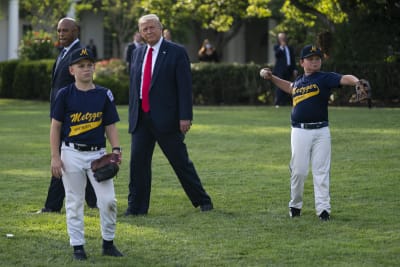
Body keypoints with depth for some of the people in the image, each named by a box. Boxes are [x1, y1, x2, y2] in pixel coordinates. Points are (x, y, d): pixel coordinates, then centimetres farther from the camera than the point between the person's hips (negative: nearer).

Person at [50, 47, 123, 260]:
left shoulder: (104, 95, 4)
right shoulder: (65, 95, -2)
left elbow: (110, 126, 8)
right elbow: (56, 126, 0)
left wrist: (116, 149, -7)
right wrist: (55, 157, -6)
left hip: (98, 154, 2)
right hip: (72, 154, -2)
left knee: (108, 200, -4)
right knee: (74, 202, 3)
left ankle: (108, 243, 12)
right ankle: (77, 246, 12)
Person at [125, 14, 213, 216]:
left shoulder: (176, 52, -5)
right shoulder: (137, 54, 13)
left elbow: (185, 87, -9)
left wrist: (185, 117, -15)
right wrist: (132, 115, 14)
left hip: (166, 118, -5)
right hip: (141, 118, 5)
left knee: (181, 162, 2)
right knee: (138, 161, 1)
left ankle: (202, 201, 15)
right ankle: (137, 207, 8)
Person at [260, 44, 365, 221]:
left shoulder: (325, 78, -1)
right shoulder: (298, 81, 13)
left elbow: (344, 79, -20)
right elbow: (291, 88, 37)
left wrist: (356, 82, -41)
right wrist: (271, 78, 32)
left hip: (321, 131, -3)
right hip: (300, 132, 3)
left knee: (321, 171, -2)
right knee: (298, 170, 3)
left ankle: (323, 208, -2)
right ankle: (295, 205, 19)